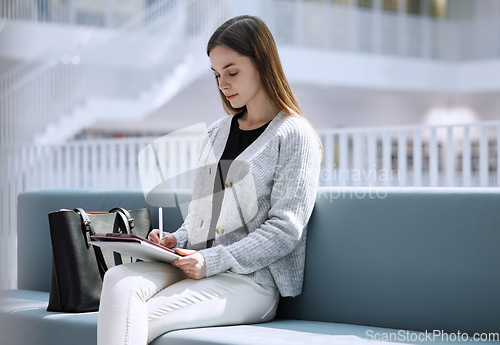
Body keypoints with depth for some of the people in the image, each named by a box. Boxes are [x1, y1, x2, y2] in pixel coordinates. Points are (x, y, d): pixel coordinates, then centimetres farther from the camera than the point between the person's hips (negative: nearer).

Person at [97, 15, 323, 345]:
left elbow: (285, 229, -10)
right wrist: (177, 240, 4)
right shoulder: (217, 133, 21)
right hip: (198, 267, 6)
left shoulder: (296, 135, -2)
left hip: (252, 279, -6)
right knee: (119, 280, -25)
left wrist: (213, 261, -17)